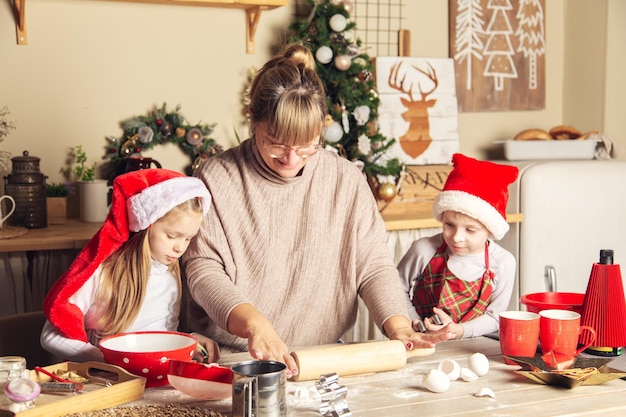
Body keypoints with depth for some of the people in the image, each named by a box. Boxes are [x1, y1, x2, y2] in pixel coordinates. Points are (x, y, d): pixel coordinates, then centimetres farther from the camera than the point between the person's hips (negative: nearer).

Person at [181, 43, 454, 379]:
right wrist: (253, 322, -26)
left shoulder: (347, 180, 6)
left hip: (323, 358, 2)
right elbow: (203, 268, -8)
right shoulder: (216, 178, -3)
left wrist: (398, 325, -14)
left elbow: (372, 264, 5)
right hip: (230, 360, -2)